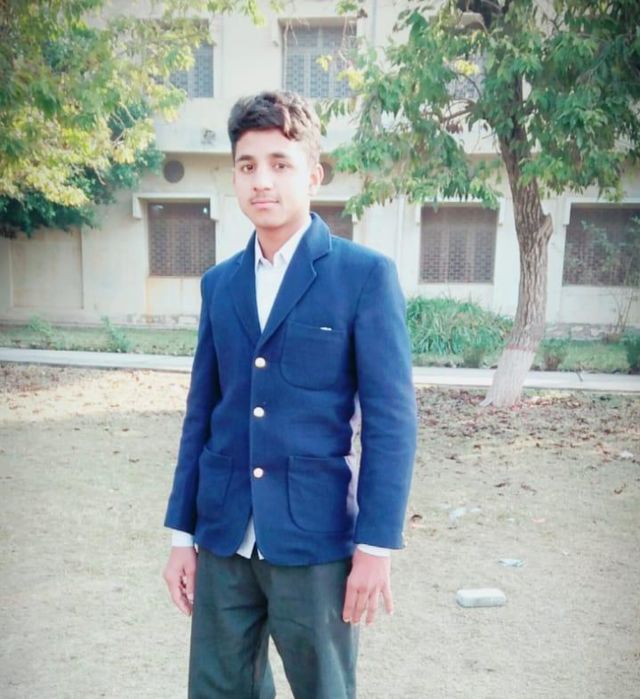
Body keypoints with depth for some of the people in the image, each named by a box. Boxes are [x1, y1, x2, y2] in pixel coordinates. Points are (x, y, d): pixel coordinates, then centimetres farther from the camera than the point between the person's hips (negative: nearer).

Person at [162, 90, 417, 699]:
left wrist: (375, 546, -11)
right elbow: (201, 413, 10)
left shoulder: (365, 274, -7)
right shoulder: (219, 283, 8)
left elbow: (390, 418, -8)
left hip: (315, 540, -4)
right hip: (224, 538, 5)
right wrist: (181, 534, 9)